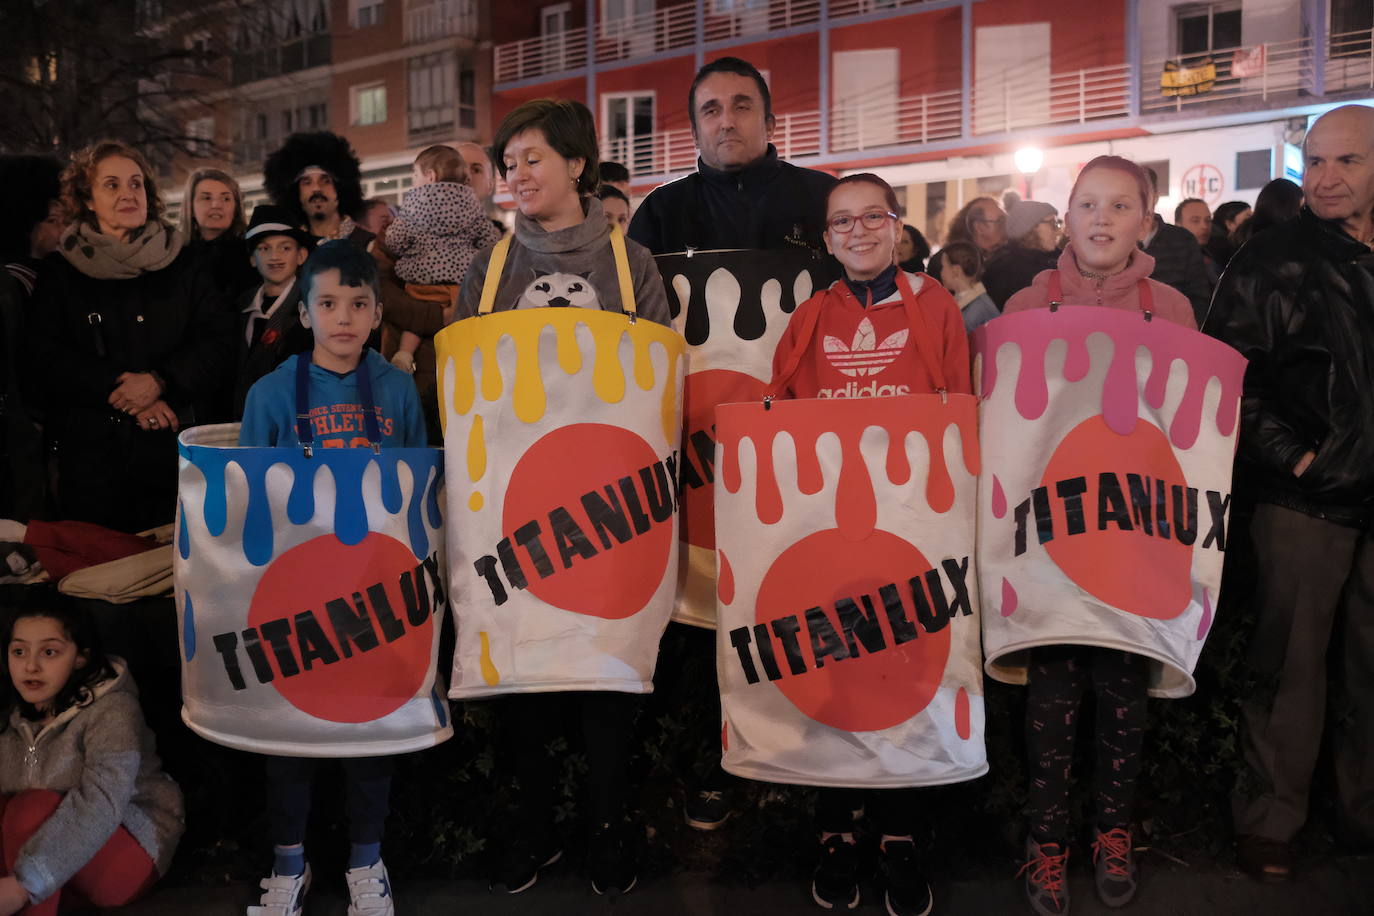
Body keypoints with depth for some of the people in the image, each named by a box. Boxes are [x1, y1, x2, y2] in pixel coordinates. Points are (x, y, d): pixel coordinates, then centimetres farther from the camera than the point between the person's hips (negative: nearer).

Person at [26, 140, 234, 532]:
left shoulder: (183, 266, 9)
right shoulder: (59, 272, 8)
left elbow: (220, 345, 0)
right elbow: (45, 360, -1)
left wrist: (159, 381, -15)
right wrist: (120, 390, -14)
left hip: (180, 453, 1)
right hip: (92, 452, 0)